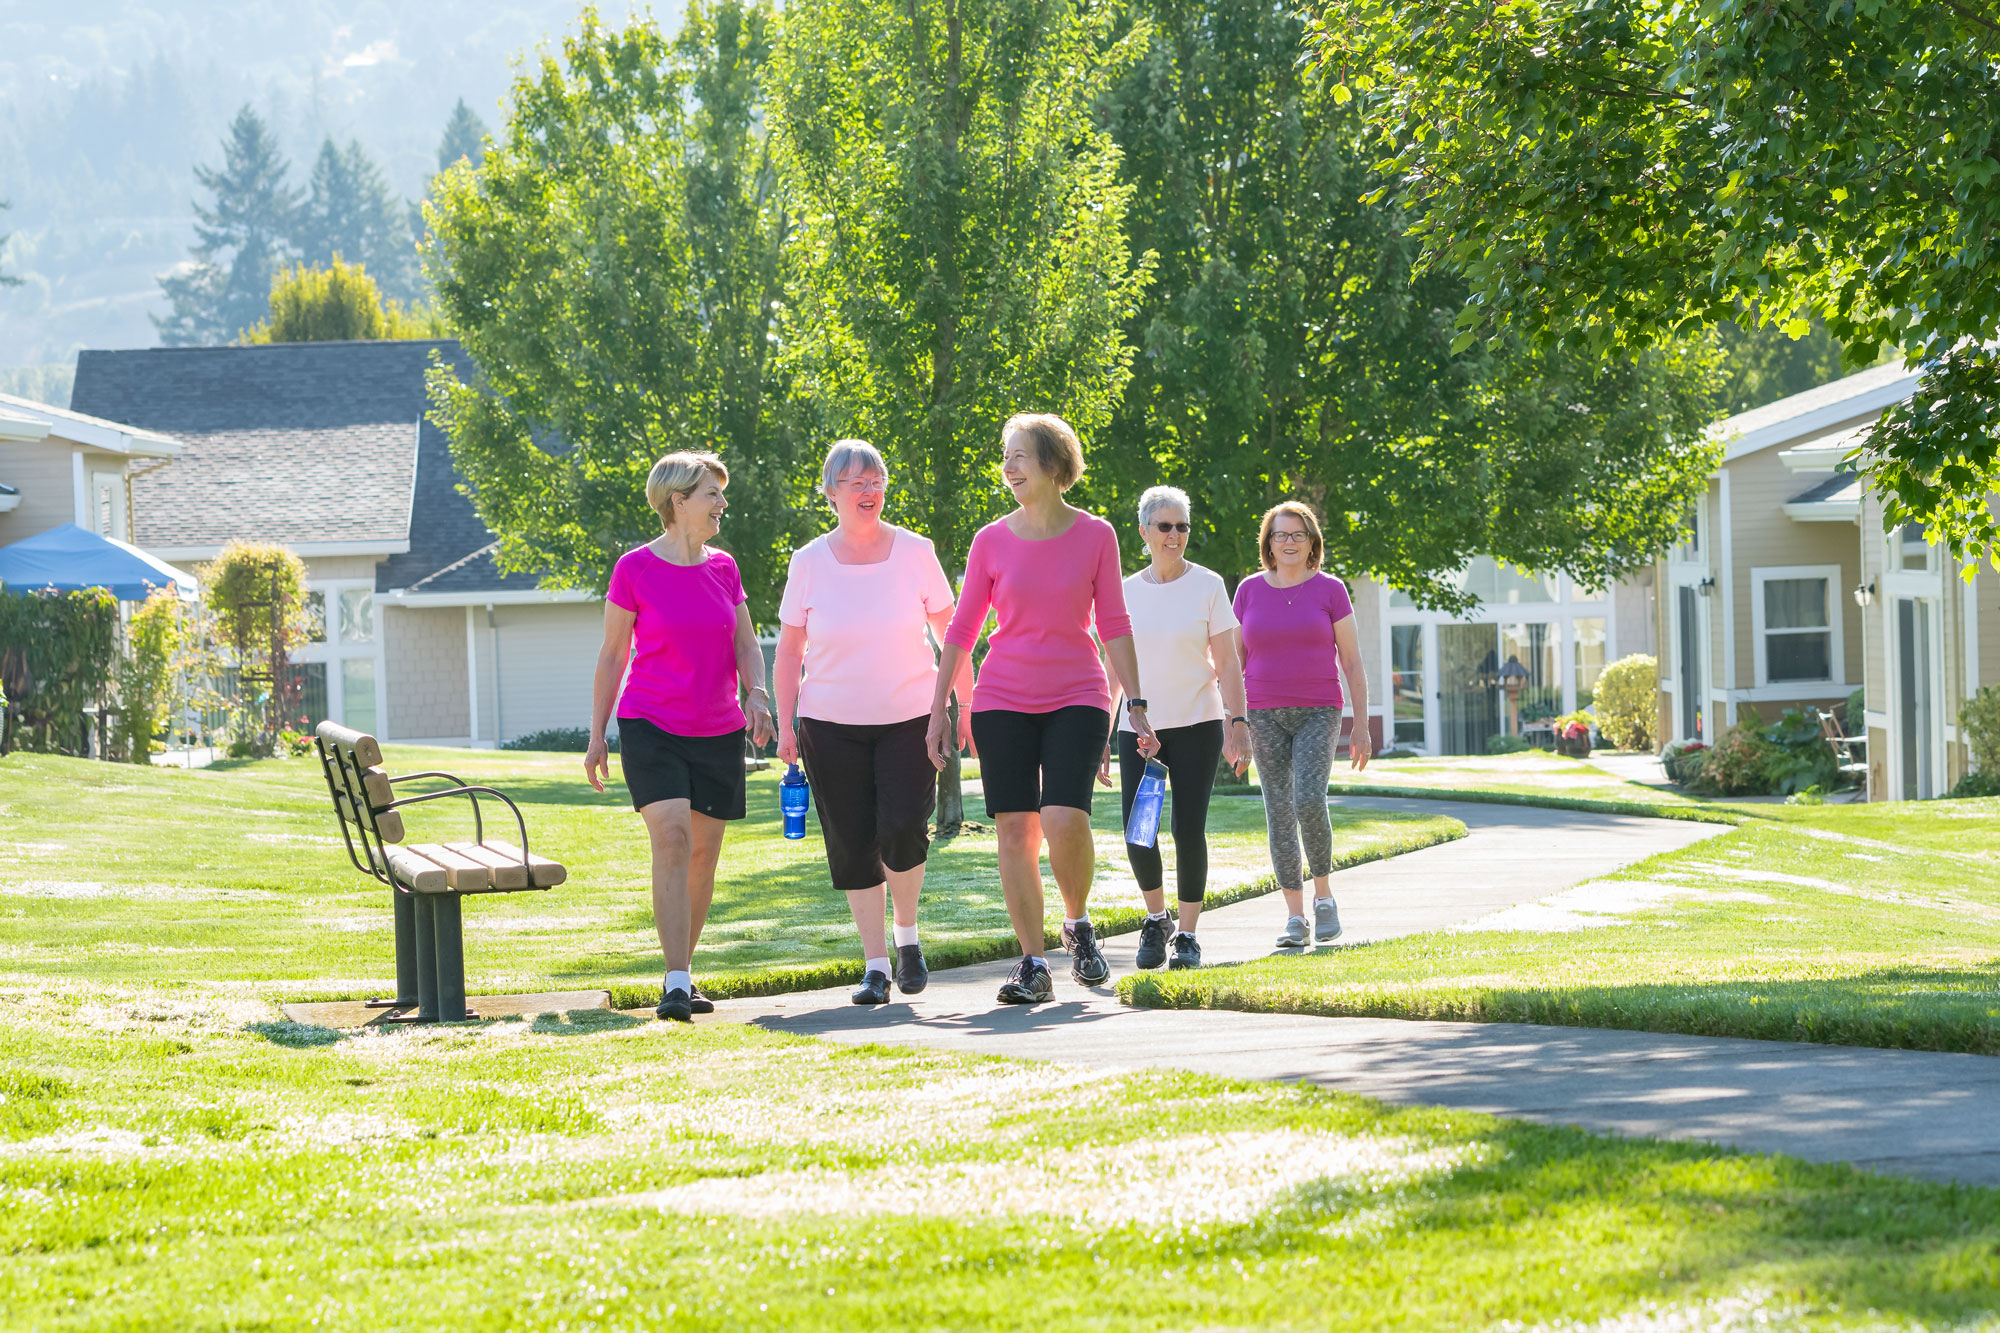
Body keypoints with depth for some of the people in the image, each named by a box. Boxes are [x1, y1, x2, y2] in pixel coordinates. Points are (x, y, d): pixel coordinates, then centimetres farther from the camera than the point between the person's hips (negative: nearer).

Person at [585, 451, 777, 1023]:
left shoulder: (723, 568, 7)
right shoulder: (635, 569, -4)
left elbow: (746, 643, 12)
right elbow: (611, 655, 2)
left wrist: (757, 694, -8)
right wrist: (597, 736, 1)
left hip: (719, 733, 5)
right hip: (651, 726, -4)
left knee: (704, 852, 6)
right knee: (671, 838, -19)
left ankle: (681, 973, 21)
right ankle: (676, 984, -22)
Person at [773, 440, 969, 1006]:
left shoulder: (914, 552, -2)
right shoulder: (810, 562, -1)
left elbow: (951, 634, 5)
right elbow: (790, 648, 6)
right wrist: (785, 724, 2)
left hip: (910, 718, -1)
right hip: (832, 725, 1)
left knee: (902, 832, -15)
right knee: (852, 846, 0)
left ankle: (908, 935, 10)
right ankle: (875, 965, 9)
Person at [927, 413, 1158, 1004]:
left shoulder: (1095, 536, 1)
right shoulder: (991, 542, 3)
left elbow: (1113, 625, 3)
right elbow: (962, 629, 8)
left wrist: (1136, 705, -1)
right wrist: (937, 709, 5)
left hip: (1076, 699, -2)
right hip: (1003, 703, 2)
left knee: (1064, 819, -20)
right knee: (1015, 829, -4)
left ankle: (1078, 923, 7)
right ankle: (1033, 966, 3)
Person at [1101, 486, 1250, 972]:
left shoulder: (1208, 586, 0)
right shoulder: (1126, 592, 7)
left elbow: (1227, 665, -1)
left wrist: (1237, 723, -12)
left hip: (1196, 725, -2)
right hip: (1139, 726, 2)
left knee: (1189, 831, -6)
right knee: (1138, 833, -8)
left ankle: (1187, 933, 6)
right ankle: (1155, 921, 16)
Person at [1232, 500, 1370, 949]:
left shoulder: (1329, 590, 1)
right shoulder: (1250, 591, 7)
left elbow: (1352, 661, 2)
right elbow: (1235, 659, 10)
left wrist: (1361, 724, -3)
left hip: (1318, 712, -2)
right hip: (1265, 715, 2)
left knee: (1309, 801, -20)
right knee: (1279, 812, -1)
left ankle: (1323, 891, 0)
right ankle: (1295, 916, 4)